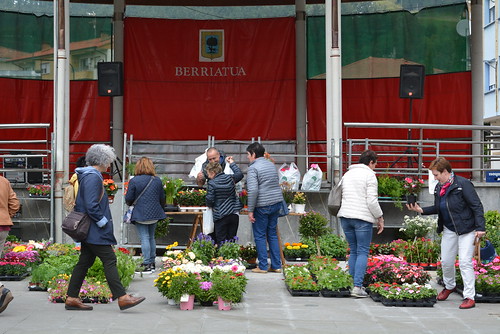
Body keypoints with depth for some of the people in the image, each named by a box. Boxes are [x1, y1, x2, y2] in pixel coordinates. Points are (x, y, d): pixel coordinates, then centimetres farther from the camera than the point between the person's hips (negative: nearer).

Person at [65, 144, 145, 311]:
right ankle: (122, 298, -10)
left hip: (88, 230, 11)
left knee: (85, 261, 11)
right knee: (109, 260, -10)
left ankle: (72, 298, 13)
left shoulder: (87, 175, 17)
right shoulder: (93, 177, -16)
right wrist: (103, 221, -15)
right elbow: (91, 205, -24)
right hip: (95, 230, -11)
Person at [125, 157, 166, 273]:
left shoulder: (134, 181, -10)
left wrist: (129, 203, 17)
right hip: (154, 214, 5)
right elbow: (162, 198, 10)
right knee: (151, 237, 15)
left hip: (140, 215, -4)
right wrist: (160, 208, 29)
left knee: (144, 238, -3)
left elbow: (128, 199, -7)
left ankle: (147, 264, -5)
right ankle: (152, 262, 19)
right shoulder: (157, 180, 3)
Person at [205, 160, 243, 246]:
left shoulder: (211, 183, -9)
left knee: (221, 242, 1)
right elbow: (239, 174, 24)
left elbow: (209, 201, -9)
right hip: (234, 214, 5)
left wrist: (209, 205, 14)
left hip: (220, 217, -4)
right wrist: (232, 163, 34)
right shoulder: (230, 178, 4)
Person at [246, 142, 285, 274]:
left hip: (262, 206, -7)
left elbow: (253, 190, -19)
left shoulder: (253, 168, -10)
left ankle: (263, 266, 5)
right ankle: (276, 266, 14)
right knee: (272, 234, 13)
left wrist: (250, 210, -15)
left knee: (260, 236, 3)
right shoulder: (271, 165, 14)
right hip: (276, 203, 7)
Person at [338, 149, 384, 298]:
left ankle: (351, 284, 11)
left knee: (353, 251, 13)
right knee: (363, 252, -2)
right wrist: (380, 218, -2)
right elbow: (372, 201, -11)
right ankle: (357, 287, -10)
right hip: (363, 218, -6)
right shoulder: (369, 175, -4)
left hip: (345, 216, 6)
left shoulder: (347, 174, 18)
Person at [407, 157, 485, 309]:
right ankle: (449, 286, 40)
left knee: (465, 262, -10)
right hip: (449, 230, 7)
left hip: (466, 229, -7)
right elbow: (437, 208, 16)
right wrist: (421, 210, 1)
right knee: (446, 261, 13)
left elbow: (477, 206, -17)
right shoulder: (438, 188, 7)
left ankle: (469, 297, -4)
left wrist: (480, 228, -23)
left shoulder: (462, 184, -16)